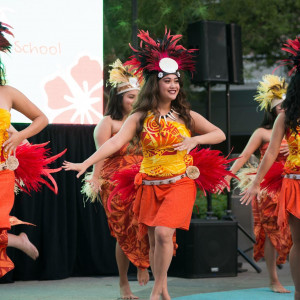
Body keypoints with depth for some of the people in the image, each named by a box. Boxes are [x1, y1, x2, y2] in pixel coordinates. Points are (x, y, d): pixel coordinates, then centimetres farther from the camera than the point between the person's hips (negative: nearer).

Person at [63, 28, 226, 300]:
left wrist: (194, 139, -13)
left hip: (180, 183, -1)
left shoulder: (186, 115, 2)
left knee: (163, 233, -19)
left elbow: (220, 134, 5)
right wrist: (86, 163, -25)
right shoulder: (140, 118, -2)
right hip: (151, 185, 1)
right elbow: (115, 142, -13)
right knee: (154, 240, 6)